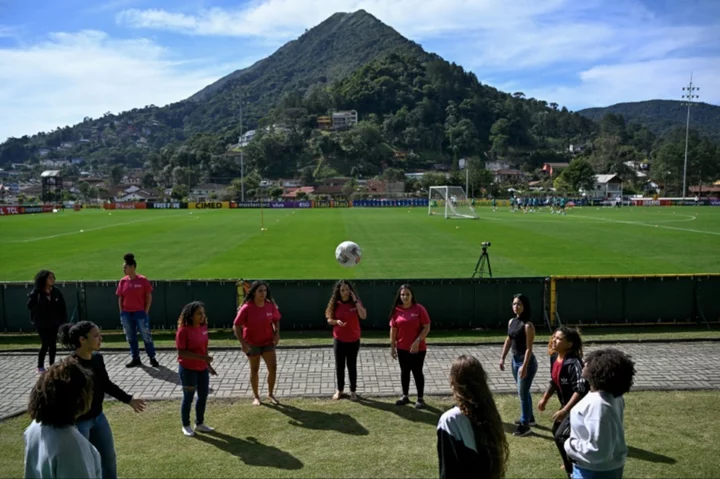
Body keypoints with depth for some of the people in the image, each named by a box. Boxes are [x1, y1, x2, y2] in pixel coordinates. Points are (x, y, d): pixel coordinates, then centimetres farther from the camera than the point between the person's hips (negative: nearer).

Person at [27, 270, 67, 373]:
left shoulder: (56, 291, 0)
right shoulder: (36, 293, -9)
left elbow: (62, 307, 3)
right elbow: (30, 306, -21)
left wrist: (64, 321, 0)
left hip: (54, 323, 3)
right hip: (42, 324, -3)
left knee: (53, 344, 8)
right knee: (45, 344, -3)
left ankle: (52, 365, 19)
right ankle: (40, 367, 12)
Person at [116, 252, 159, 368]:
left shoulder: (142, 280, -8)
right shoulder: (123, 281, 2)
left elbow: (149, 297, -4)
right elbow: (120, 298, 8)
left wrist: (146, 312, -7)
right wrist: (121, 312, 2)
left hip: (140, 313, -4)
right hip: (126, 314, 4)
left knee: (146, 336, 1)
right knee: (131, 337, 11)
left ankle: (152, 358, 11)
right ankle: (136, 359, 23)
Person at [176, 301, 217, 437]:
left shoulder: (203, 327, 2)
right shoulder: (183, 330, -19)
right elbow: (181, 352, -22)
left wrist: (208, 364, 15)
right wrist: (201, 357, -27)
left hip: (202, 368, 7)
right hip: (188, 369, -7)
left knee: (203, 395, 13)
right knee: (188, 397, 7)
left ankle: (200, 423, 30)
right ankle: (186, 425, 25)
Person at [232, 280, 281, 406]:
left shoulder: (271, 306, -8)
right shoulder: (247, 308, -19)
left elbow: (276, 321, 9)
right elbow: (236, 326, -15)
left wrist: (277, 334, -5)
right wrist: (243, 343, -20)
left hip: (268, 342, 3)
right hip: (252, 343, -3)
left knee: (273, 368, -2)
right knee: (254, 370, 10)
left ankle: (270, 394, 18)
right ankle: (256, 396, 26)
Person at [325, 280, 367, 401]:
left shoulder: (355, 303, -6)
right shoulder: (335, 304, -4)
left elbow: (363, 316, -21)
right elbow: (329, 319, 3)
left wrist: (355, 301, -22)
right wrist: (336, 321, -18)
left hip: (353, 340, -1)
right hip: (339, 340, 1)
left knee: (352, 366, 7)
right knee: (339, 366, 10)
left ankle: (353, 391, 20)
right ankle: (339, 390, 26)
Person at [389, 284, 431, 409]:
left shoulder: (419, 309, -10)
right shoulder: (396, 310, -1)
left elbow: (427, 327, -10)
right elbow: (393, 329, 4)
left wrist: (417, 341, -18)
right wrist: (392, 346, 3)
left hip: (418, 348, -3)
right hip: (402, 348, 3)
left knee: (417, 372, 4)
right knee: (404, 372, 14)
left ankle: (420, 398, 16)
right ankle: (405, 396, 28)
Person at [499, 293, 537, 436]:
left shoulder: (528, 325, -19)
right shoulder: (511, 322, 6)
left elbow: (529, 348, -20)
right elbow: (508, 340, 15)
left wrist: (524, 366, -24)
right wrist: (502, 358, 12)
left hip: (526, 361, -8)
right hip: (515, 360, 8)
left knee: (523, 393, -4)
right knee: (523, 392, 21)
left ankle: (525, 425, 6)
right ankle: (529, 418, 38)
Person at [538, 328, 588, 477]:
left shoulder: (573, 363, -30)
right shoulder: (554, 358, -3)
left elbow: (581, 391, -33)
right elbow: (553, 381, 13)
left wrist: (564, 411, -33)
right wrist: (545, 399, 7)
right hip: (566, 404, 10)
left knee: (561, 436, -11)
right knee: (556, 430, 22)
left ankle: (573, 470, 9)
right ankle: (571, 463, 43)